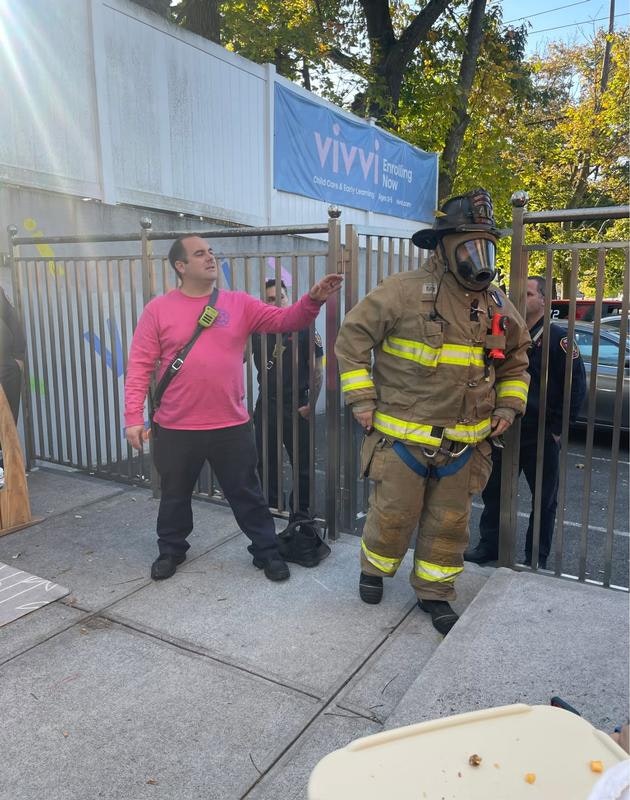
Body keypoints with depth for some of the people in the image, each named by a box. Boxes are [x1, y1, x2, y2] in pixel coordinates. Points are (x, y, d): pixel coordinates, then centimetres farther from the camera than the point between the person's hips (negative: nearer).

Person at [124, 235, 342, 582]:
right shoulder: (158, 309, -2)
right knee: (174, 495, 19)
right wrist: (134, 417, -10)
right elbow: (140, 366, -4)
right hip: (175, 429, 0)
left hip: (231, 427, 1)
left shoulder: (239, 304, 3)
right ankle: (170, 551, 42)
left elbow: (284, 320, -4)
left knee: (247, 494, 12)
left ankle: (267, 552, 29)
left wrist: (313, 300, -23)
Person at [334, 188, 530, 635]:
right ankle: (374, 570, 38)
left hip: (464, 443, 5)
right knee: (394, 514, 8)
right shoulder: (406, 291, -13)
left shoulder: (497, 305, 5)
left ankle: (434, 593, 34)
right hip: (403, 436, -4)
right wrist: (361, 398, -11)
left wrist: (510, 405, 8)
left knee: (450, 522, 13)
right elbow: (353, 337, -9)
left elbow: (516, 358, 20)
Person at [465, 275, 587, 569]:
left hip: (542, 437, -5)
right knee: (493, 491, 13)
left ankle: (537, 558, 24)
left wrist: (558, 427, -9)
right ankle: (489, 546, 29)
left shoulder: (558, 338, -9)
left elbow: (576, 386, -9)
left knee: (545, 500, 9)